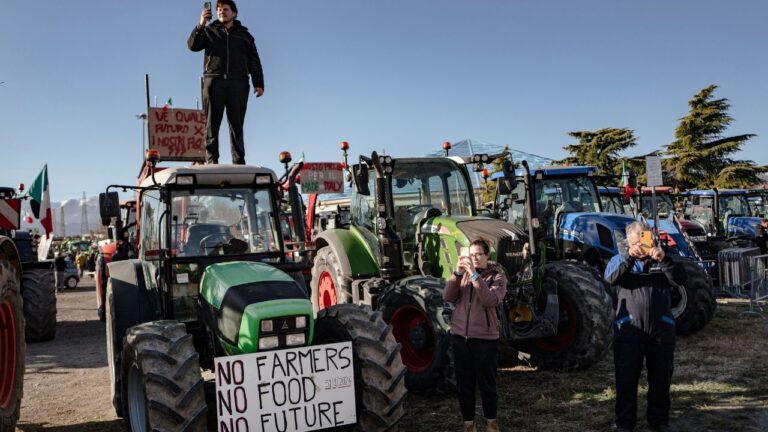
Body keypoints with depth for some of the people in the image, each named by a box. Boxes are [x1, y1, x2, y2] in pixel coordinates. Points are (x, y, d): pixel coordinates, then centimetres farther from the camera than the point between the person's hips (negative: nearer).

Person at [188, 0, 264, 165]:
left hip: (238, 83, 1)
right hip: (214, 81, 0)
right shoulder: (209, 31, 18)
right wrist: (201, 25, -13)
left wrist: (258, 83, 2)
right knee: (212, 122, -5)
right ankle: (211, 160, -6)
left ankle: (239, 161, -2)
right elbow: (193, 45, 1)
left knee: (236, 124, -1)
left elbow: (254, 61, 14)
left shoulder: (244, 35, 21)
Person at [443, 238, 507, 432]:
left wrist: (475, 274, -25)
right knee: (464, 383, 9)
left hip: (485, 338, -3)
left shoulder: (497, 277, -3)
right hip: (460, 336, 3)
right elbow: (448, 297, -5)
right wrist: (458, 273, -17)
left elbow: (492, 301, -20)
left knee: (487, 383, 7)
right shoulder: (463, 274, 8)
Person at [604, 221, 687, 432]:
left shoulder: (661, 261, 10)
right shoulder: (620, 260, 7)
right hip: (629, 329, -2)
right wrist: (628, 257, -28)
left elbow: (680, 279, -7)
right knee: (626, 379, 2)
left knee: (661, 377, 12)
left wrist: (664, 260, -23)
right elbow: (611, 278, -14)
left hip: (661, 329, 2)